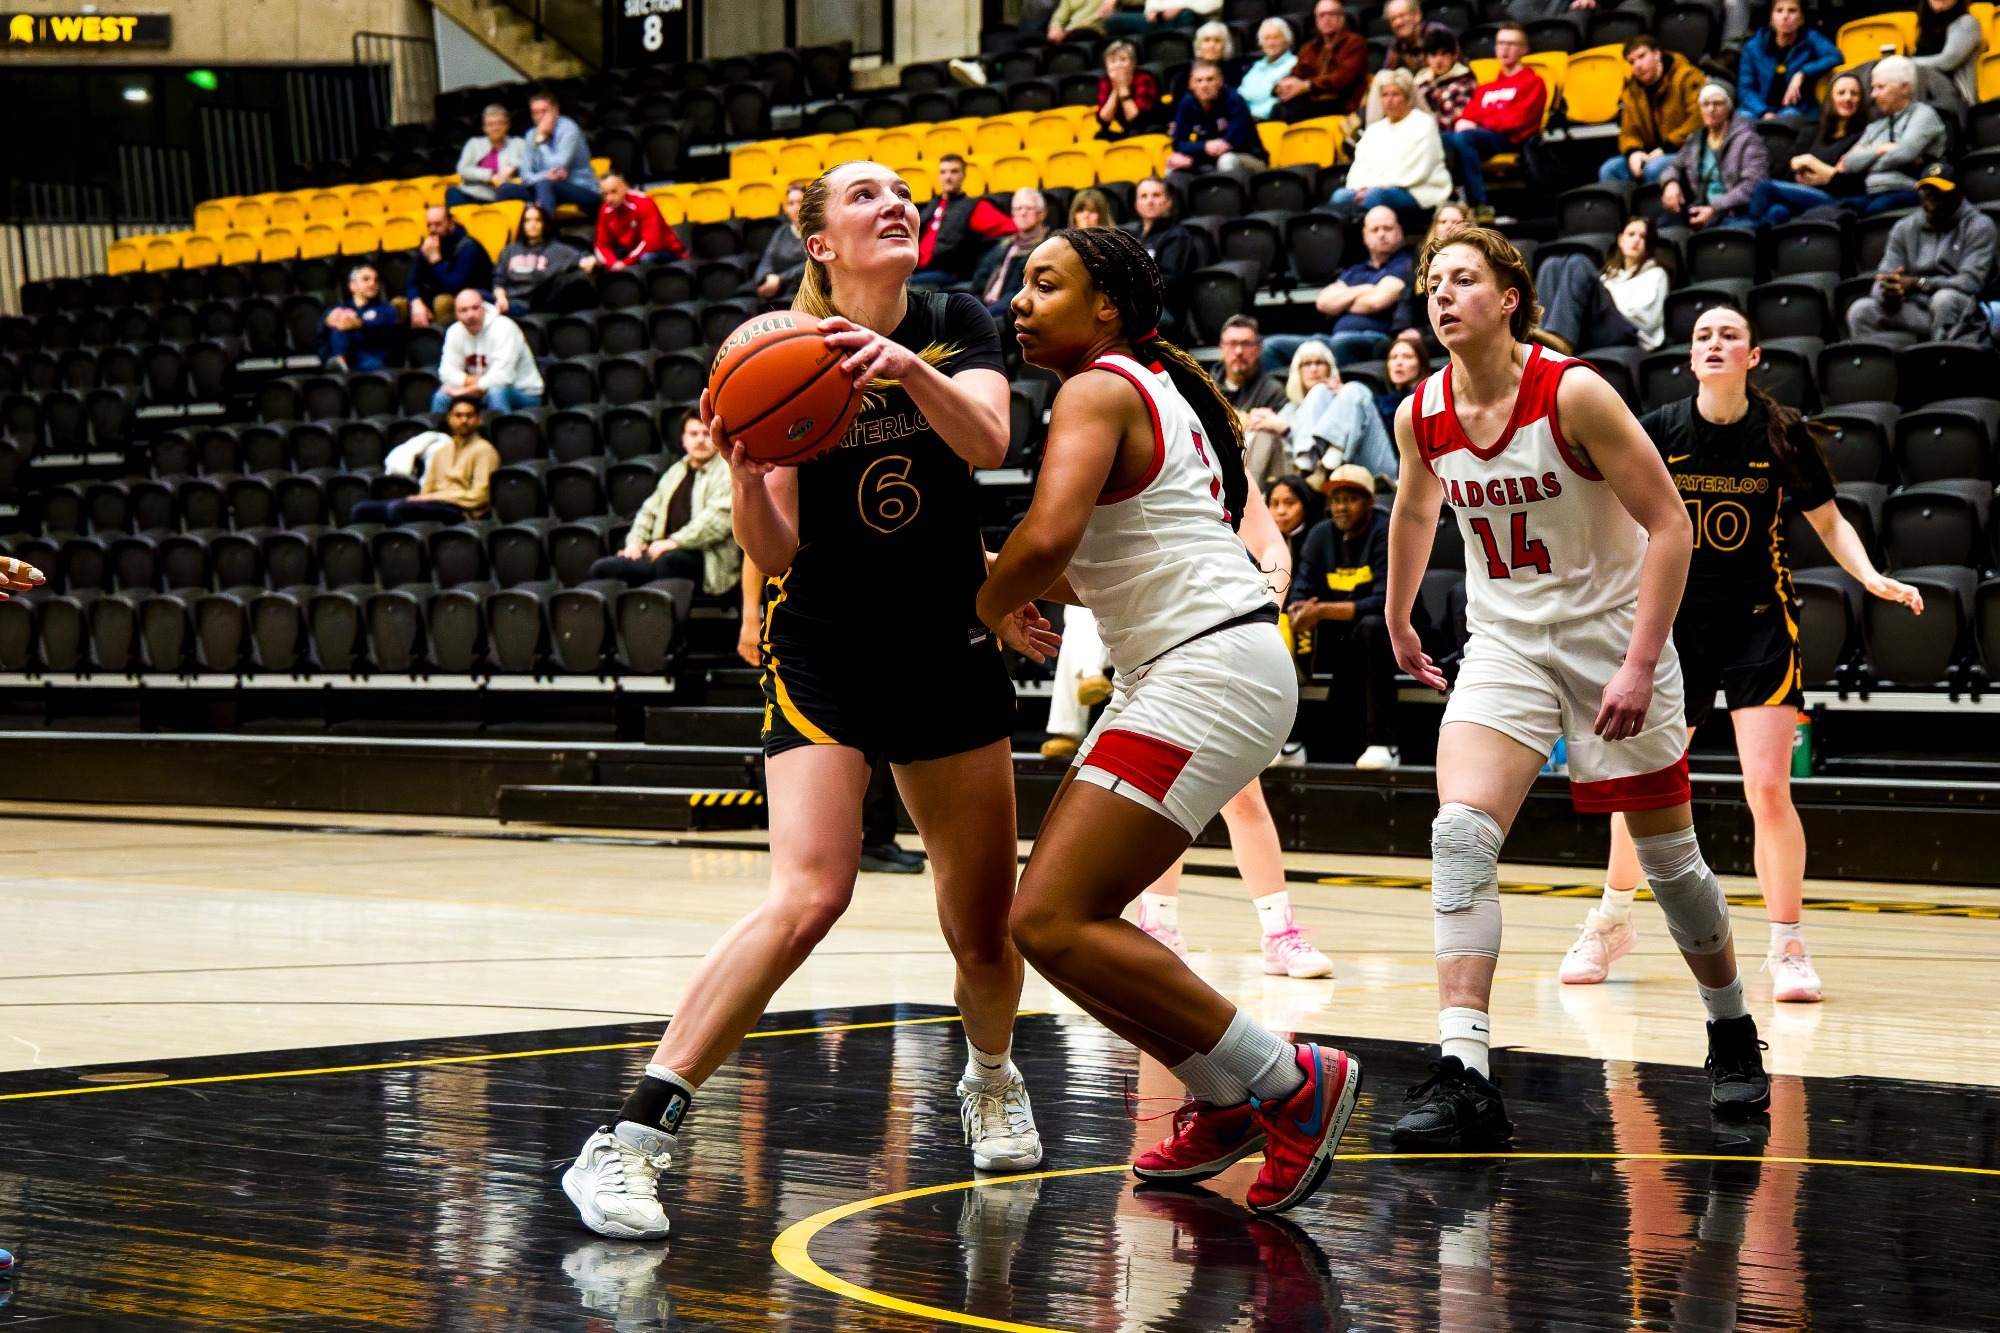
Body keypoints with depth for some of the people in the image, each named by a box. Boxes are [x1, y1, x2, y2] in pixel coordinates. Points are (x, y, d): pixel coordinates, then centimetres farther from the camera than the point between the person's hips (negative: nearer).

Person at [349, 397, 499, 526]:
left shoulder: (483, 450, 5)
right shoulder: (440, 451, 27)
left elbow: (479, 496, -5)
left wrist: (434, 497, -8)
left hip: (460, 512, -7)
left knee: (395, 507, -34)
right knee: (361, 509, -10)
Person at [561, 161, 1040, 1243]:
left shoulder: (955, 326, 2)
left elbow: (986, 442, -18)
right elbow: (775, 553, -7)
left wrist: (908, 367, -34)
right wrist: (742, 474, -27)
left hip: (952, 654, 3)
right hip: (824, 654, -3)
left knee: (984, 930, 8)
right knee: (807, 897, -24)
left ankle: (992, 1079, 42)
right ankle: (633, 1140, -25)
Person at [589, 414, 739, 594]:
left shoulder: (729, 472, 0)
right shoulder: (676, 471, 25)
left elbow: (719, 519, -14)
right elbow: (650, 510, 28)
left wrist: (674, 542, -19)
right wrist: (635, 542, 8)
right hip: (660, 553, 7)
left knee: (666, 560, -40)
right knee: (601, 569, -10)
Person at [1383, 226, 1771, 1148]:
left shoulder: (1574, 394, -19)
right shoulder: (1421, 415, -4)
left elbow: (1669, 525, -17)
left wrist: (1640, 664, -23)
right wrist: (1398, 623, 30)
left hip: (1608, 633, -3)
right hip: (1504, 643, 3)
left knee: (1670, 859, 8)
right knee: (1460, 836, -19)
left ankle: (1731, 1030, 34)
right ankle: (1463, 1078, -24)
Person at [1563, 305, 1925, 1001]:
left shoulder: (1782, 434, -7)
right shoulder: (1657, 432, -5)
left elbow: (1829, 521, 4)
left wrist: (1872, 577, -12)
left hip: (1760, 623, -2)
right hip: (1674, 623, 2)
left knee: (1767, 789, -14)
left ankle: (1787, 947, 2)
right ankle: (1612, 920, 34)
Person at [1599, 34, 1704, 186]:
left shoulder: (1686, 78, -5)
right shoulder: (1631, 92, 16)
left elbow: (1699, 119, -16)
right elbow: (1628, 132, 16)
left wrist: (1666, 148, -17)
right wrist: (1633, 152, -9)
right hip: (1651, 156, 7)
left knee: (1654, 168, -36)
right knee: (1608, 170, -15)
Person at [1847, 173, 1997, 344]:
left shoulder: (1978, 226, 0)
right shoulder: (1903, 229, 11)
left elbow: (1971, 282, -13)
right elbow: (1881, 285, 5)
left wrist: (1918, 283, -22)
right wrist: (1888, 295, -21)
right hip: (1915, 311, 4)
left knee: (1945, 298, -37)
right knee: (1861, 310, -19)